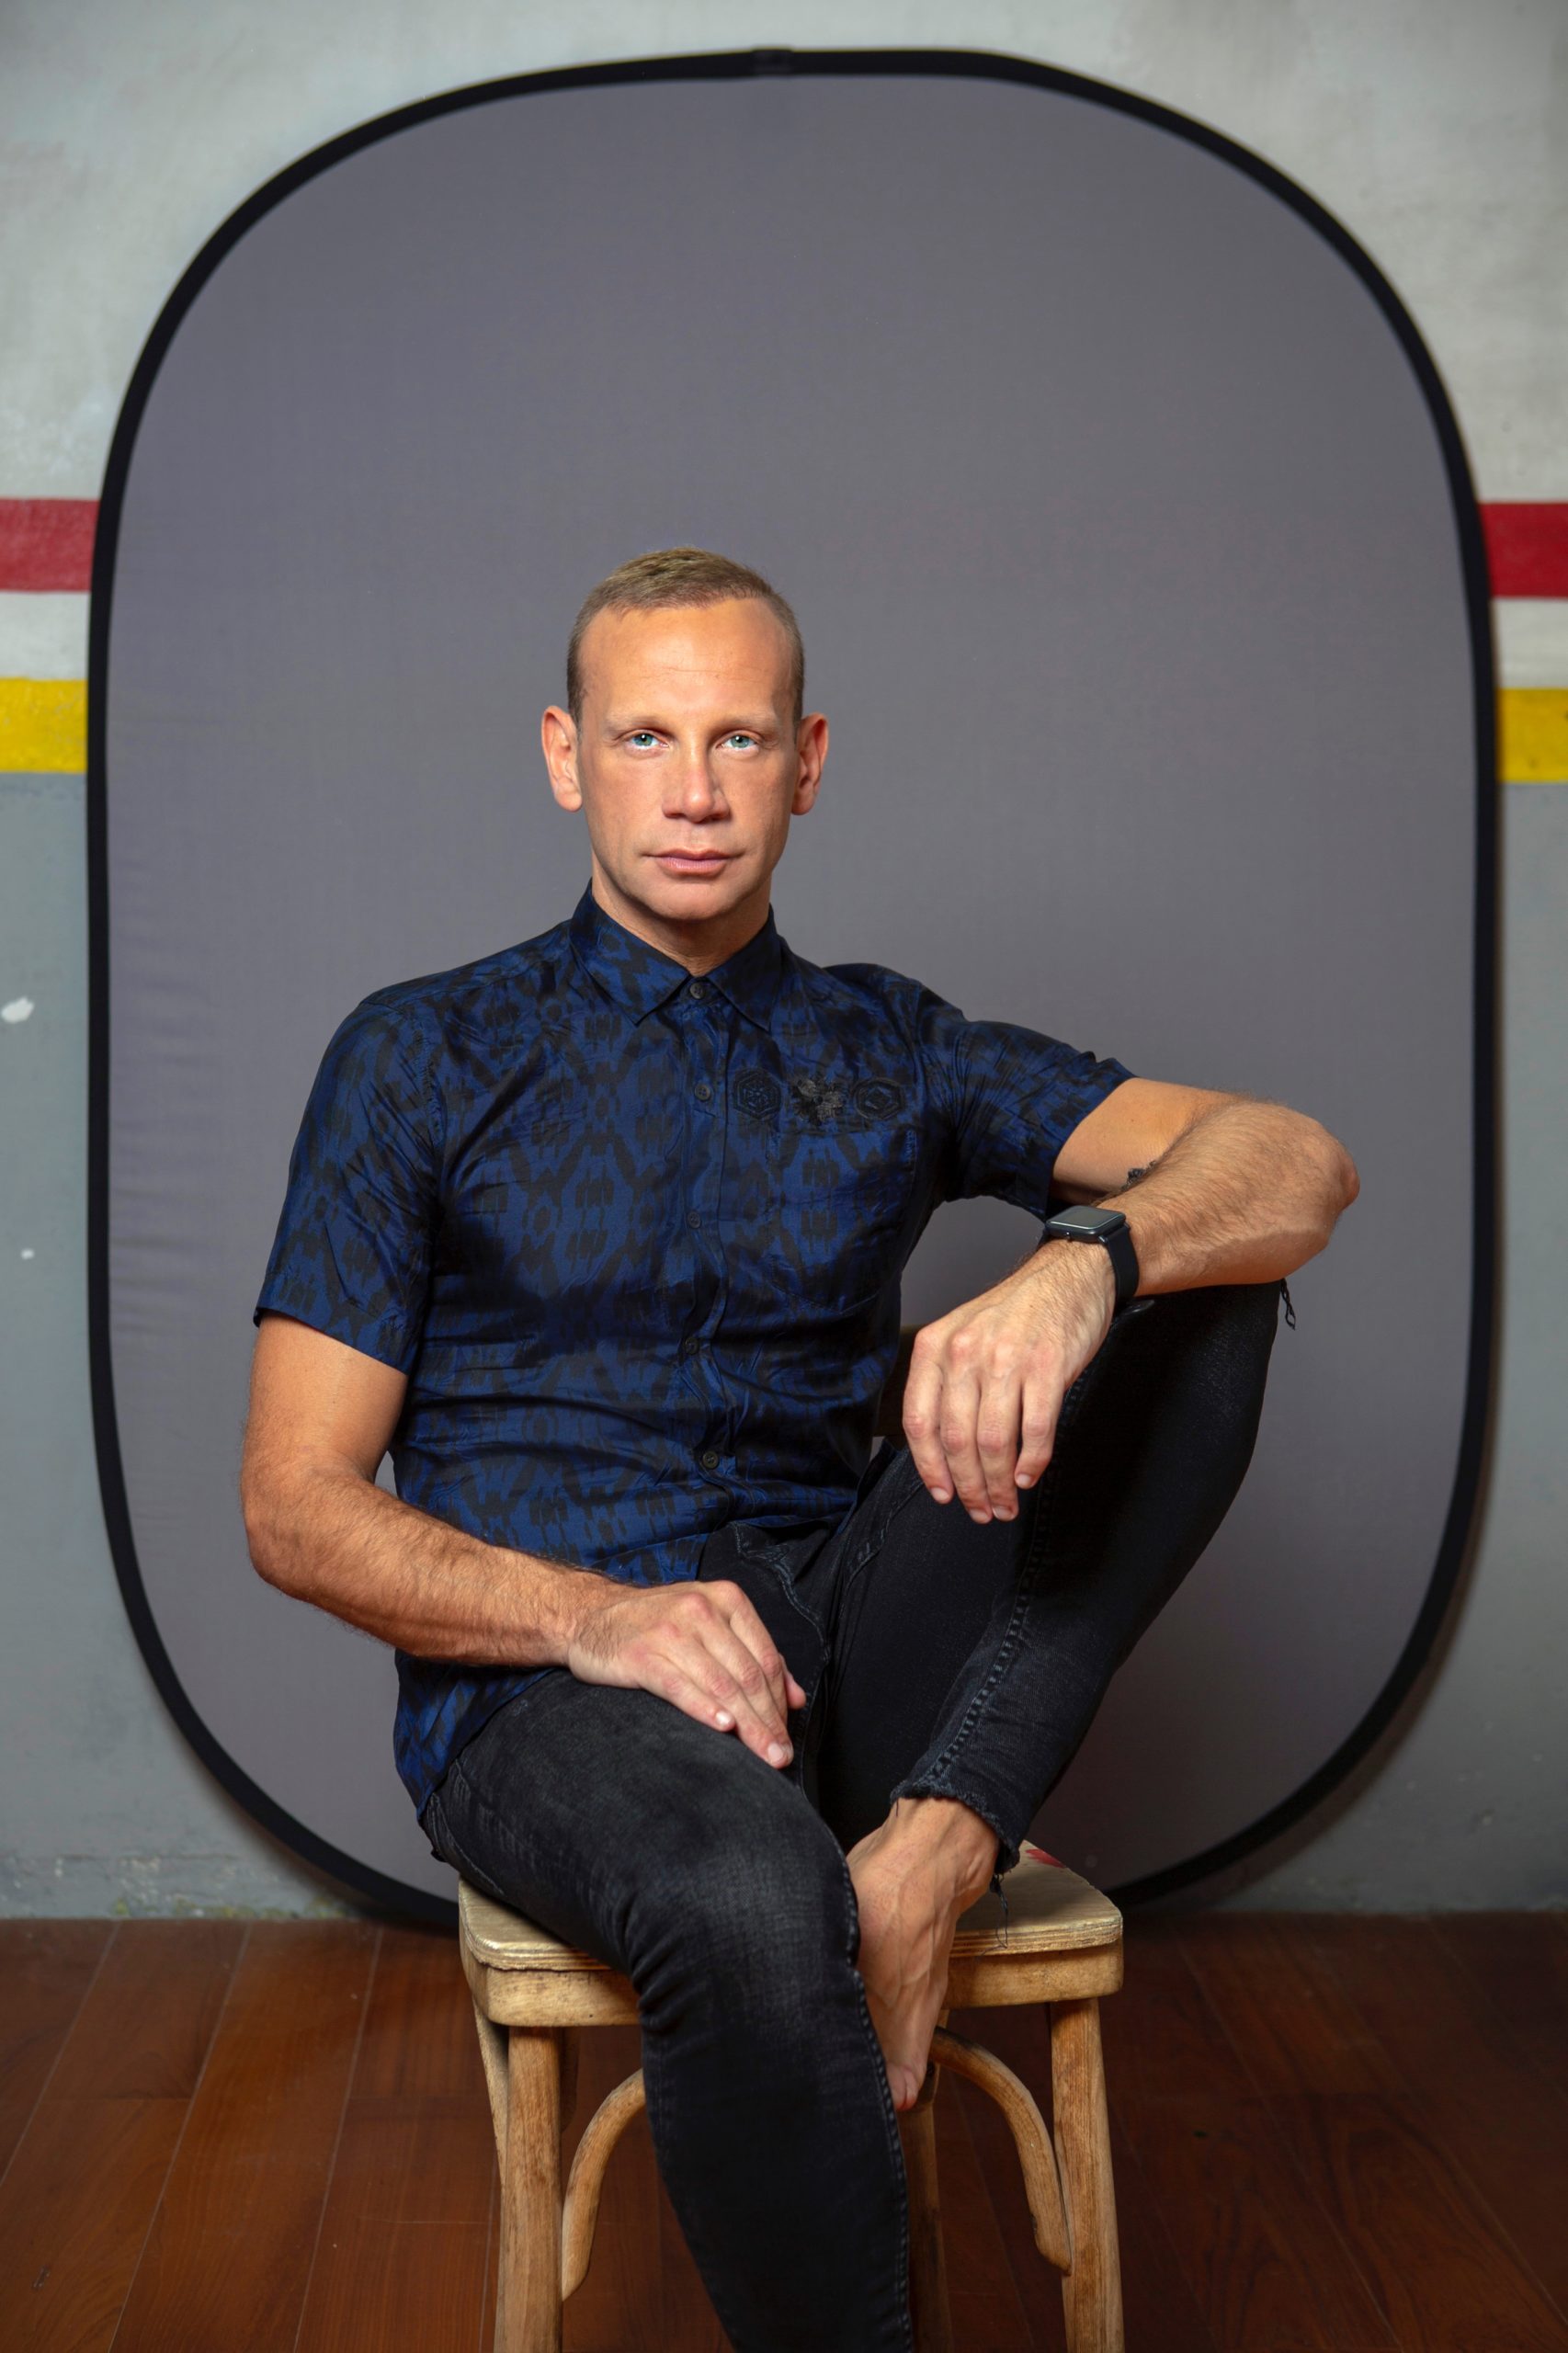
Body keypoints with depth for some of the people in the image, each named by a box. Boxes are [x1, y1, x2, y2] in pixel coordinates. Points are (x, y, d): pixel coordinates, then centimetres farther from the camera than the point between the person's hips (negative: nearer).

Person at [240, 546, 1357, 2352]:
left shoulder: (886, 1052, 10)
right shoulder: (424, 1056, 4)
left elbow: (1299, 1164, -4)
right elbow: (295, 1507, -1)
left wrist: (1088, 1260, -27)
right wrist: (600, 1616, -19)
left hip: (839, 1644, 4)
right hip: (538, 1683, -3)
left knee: (1193, 1282, -15)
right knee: (751, 1896, -39)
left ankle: (925, 1852, -23)